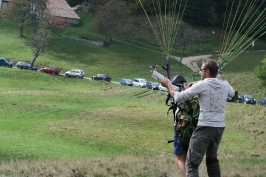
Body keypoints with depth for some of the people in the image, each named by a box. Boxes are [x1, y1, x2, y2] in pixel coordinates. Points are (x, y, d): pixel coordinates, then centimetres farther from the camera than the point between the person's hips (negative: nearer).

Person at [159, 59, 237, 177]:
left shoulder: (202, 85, -10)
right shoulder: (225, 85, 6)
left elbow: (178, 97, -6)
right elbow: (233, 94, 31)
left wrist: (168, 85, 10)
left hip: (205, 127, -7)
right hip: (220, 128, 7)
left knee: (192, 163, -8)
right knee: (212, 159, 26)